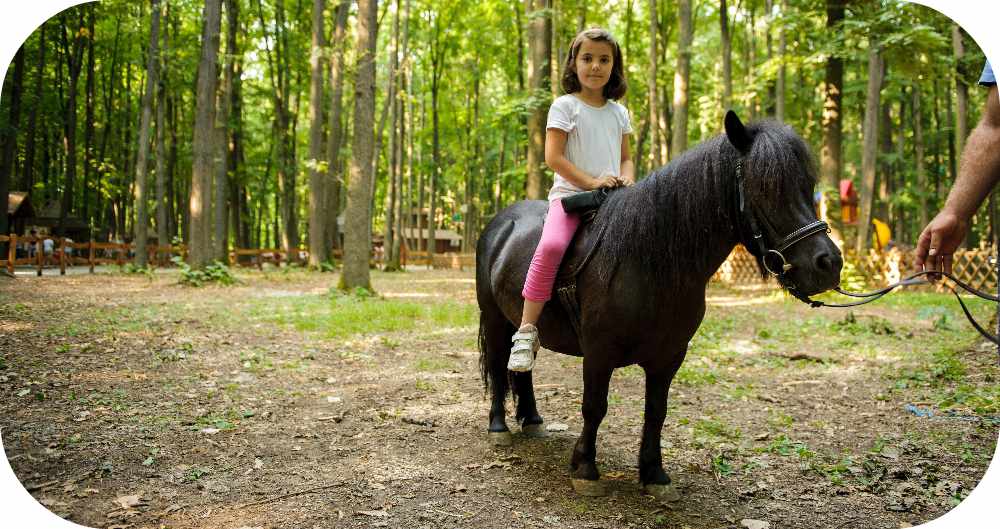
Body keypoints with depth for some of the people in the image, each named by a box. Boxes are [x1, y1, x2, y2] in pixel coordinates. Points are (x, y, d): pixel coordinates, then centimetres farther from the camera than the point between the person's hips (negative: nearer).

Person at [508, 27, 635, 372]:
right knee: (552, 246, -32)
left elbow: (626, 157, 21)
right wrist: (590, 181, -16)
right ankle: (527, 330, -27)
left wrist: (628, 179, -3)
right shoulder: (565, 106, 2)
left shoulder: (618, 112, 17)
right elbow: (553, 157, -7)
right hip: (570, 192, -5)